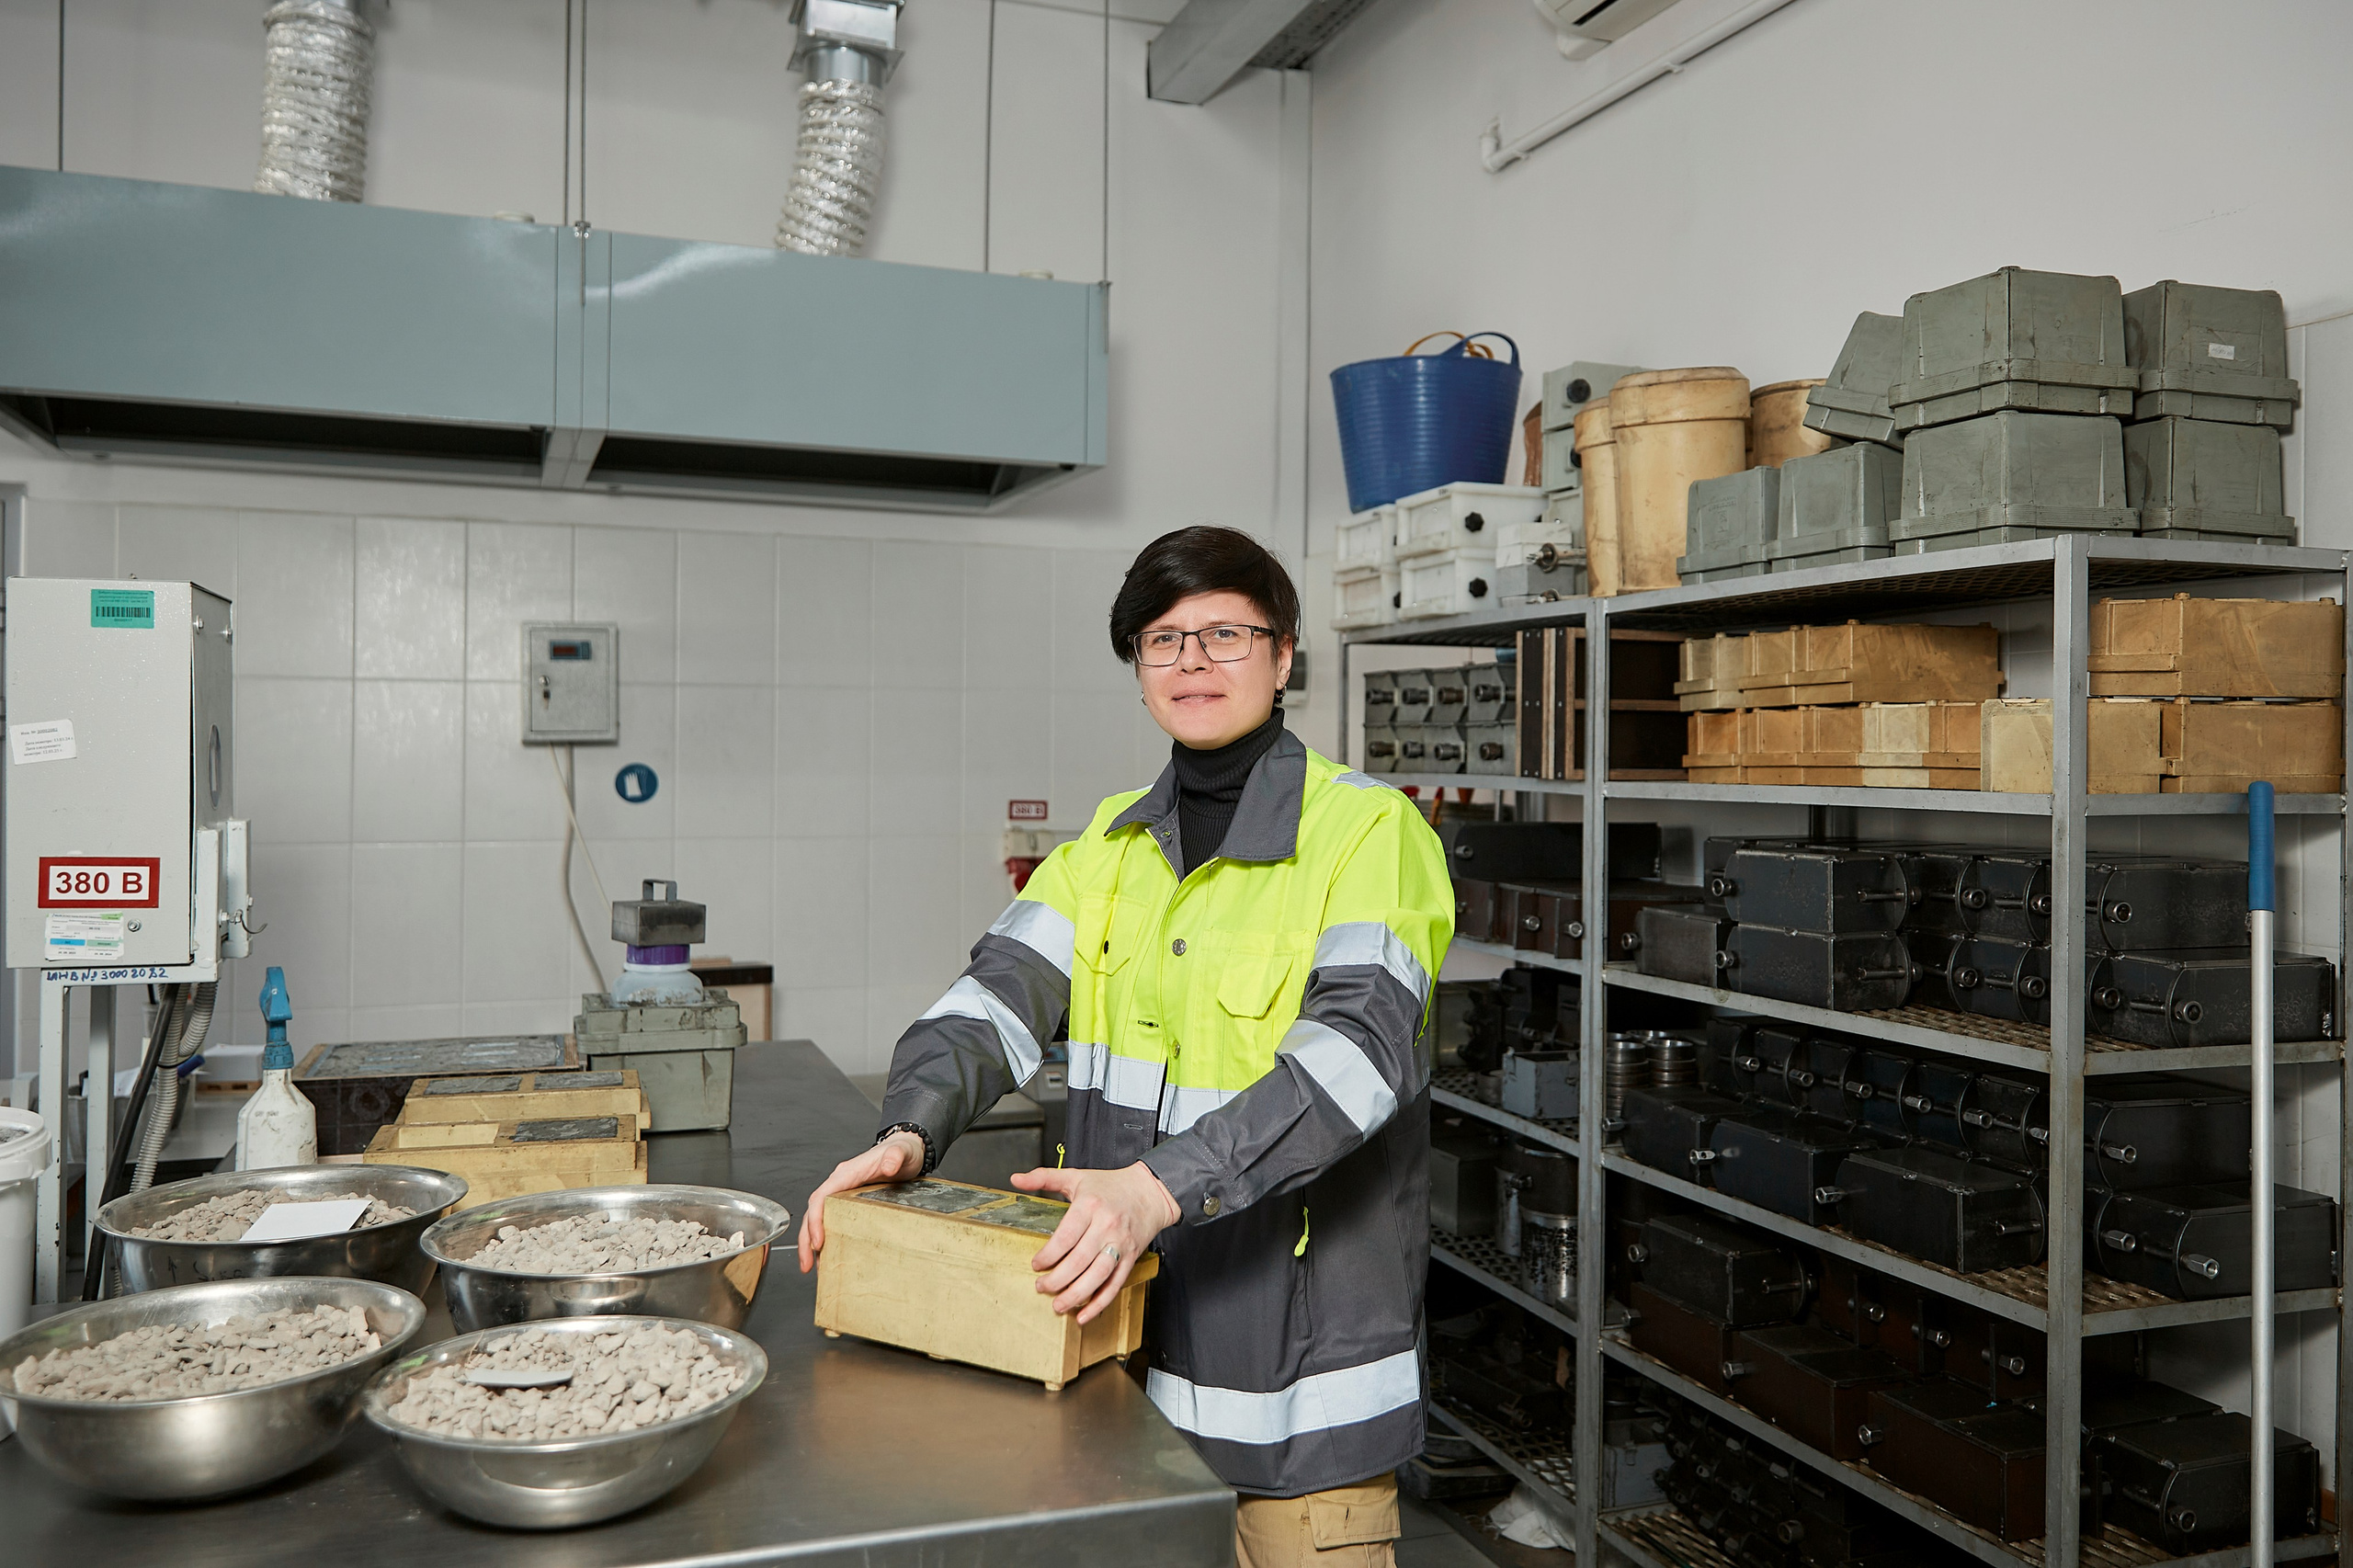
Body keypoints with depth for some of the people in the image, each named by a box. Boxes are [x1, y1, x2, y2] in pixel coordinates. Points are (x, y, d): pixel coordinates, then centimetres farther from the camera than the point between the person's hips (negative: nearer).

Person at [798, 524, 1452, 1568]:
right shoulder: (1112, 843, 9)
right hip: (1123, 1325, 5)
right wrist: (907, 1135, -20)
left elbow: (1359, 1048, -24)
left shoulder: (1373, 831, -11)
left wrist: (1163, 1186, -35)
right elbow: (1003, 991, -2)